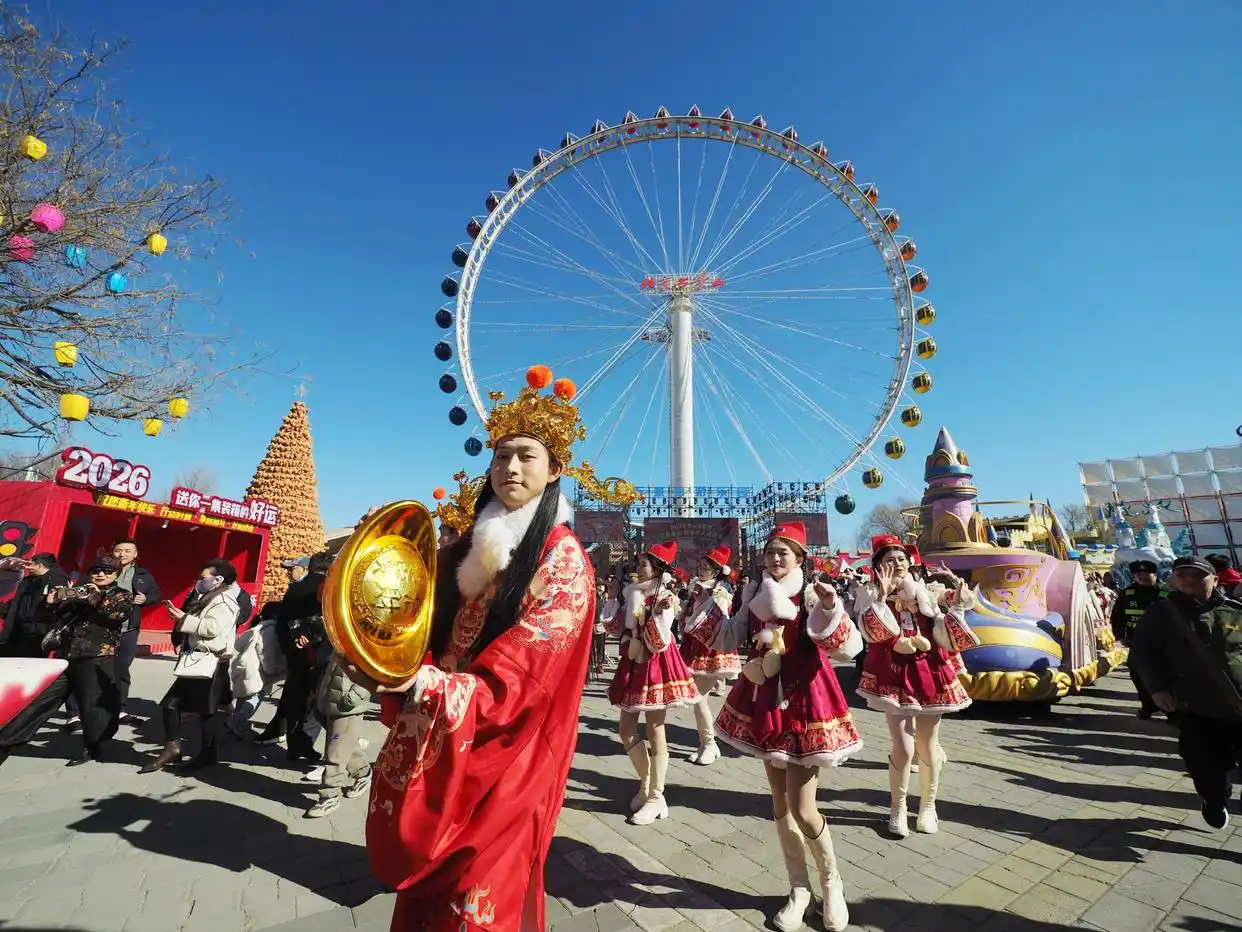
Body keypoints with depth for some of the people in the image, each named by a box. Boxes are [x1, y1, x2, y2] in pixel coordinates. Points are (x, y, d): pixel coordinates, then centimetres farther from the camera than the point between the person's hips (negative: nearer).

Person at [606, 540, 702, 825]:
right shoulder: (633, 594, 5)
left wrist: (661, 613, -34)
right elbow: (622, 628, 15)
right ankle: (646, 783, 31)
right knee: (626, 730, 11)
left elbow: (660, 643, -22)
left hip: (655, 666, -7)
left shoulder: (665, 598, -14)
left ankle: (656, 797, 18)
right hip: (633, 664, 7)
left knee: (655, 732, 3)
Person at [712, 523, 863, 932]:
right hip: (765, 702, 5)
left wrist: (831, 608, -36)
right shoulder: (755, 592, 1)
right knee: (780, 801, 16)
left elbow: (848, 649, -21)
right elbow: (729, 642, 11)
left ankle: (831, 881, 31)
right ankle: (799, 888, 37)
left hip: (804, 704, -5)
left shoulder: (811, 595, -13)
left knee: (802, 809, 0)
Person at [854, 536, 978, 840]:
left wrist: (956, 604, -7)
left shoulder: (925, 591, 5)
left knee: (928, 745, 13)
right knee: (903, 747, -4)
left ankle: (928, 806, 35)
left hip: (929, 673, 3)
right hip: (894, 675, -3)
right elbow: (872, 631, -21)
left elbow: (943, 635, 5)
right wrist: (882, 596, -29)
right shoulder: (871, 593, -4)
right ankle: (897, 809, 19)